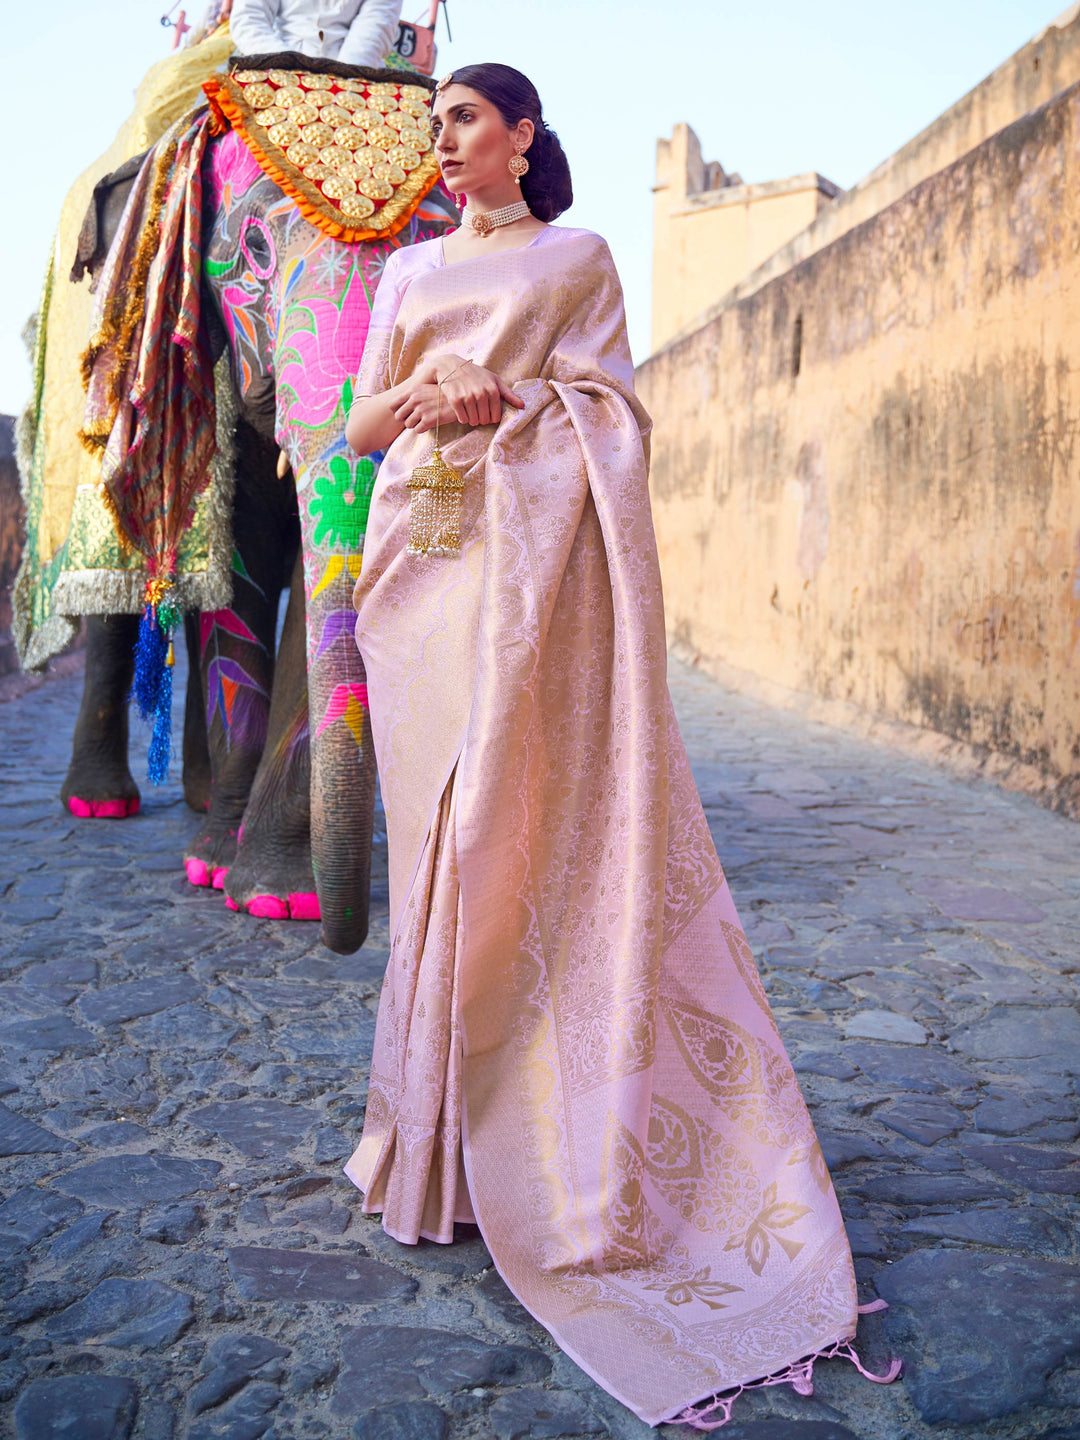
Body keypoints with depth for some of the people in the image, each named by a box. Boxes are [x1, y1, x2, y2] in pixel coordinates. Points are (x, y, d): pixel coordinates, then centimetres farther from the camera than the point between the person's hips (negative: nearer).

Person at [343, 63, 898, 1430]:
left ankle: (529, 1121, -1)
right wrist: (418, 397, -2)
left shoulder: (578, 258, 14)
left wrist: (501, 402, -13)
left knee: (520, 812, -11)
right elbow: (360, 426, 18)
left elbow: (610, 405, 4)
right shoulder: (410, 270, 24)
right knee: (435, 813, -2)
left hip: (528, 550, -3)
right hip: (420, 549, 4)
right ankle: (440, 1107, 6)